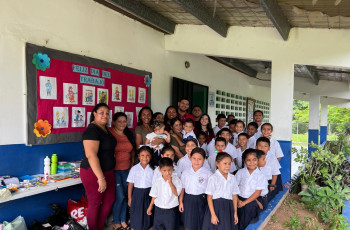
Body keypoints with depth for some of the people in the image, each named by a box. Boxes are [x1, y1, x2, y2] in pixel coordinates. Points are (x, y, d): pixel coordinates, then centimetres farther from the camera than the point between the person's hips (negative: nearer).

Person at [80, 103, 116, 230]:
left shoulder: (105, 129, 9)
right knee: (95, 203, 5)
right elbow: (91, 155, -26)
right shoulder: (92, 130, -19)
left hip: (108, 172, 9)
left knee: (109, 200, 15)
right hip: (94, 173, -9)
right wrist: (101, 178, -27)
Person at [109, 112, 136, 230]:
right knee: (119, 196, -5)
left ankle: (123, 220, 29)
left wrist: (132, 161, 12)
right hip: (114, 169, -6)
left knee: (125, 195, 11)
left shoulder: (129, 134, 10)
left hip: (126, 169, 6)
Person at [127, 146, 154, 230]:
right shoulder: (134, 169, -5)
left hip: (149, 194, 0)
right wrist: (129, 198, 0)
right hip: (137, 194, 0)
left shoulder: (153, 169, -4)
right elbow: (130, 184, -1)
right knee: (136, 215, 9)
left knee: (148, 213, 11)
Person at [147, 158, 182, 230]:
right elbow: (154, 195, 7)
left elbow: (176, 193, -22)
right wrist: (150, 206, 12)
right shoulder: (157, 181, -3)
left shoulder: (176, 179, -12)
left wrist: (170, 182, -27)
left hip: (171, 210, -3)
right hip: (159, 210, 3)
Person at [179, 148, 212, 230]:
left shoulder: (207, 173, -7)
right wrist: (180, 202, 4)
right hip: (188, 201, 2)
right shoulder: (185, 173, 2)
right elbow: (182, 188, 7)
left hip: (201, 201, -2)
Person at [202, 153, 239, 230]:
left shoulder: (232, 178, 4)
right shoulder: (213, 178, -9)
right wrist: (213, 214, -11)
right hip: (216, 207, -4)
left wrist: (235, 213, 9)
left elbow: (234, 196, 10)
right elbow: (209, 197, -9)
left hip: (228, 209, 4)